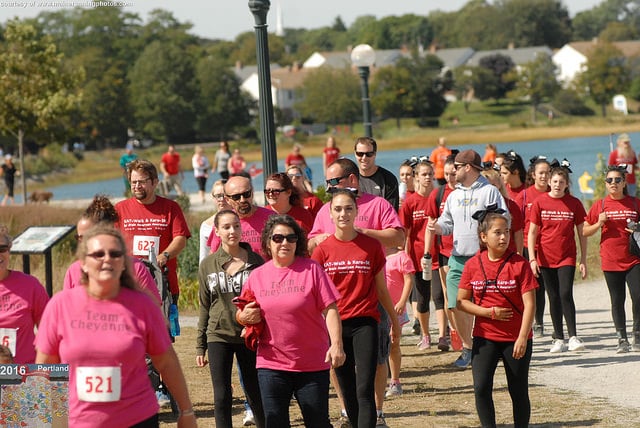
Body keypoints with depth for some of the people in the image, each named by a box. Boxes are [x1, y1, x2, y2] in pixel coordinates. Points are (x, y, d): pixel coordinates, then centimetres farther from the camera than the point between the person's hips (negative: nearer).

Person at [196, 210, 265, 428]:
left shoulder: (255, 261, -2)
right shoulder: (208, 265, 3)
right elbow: (205, 306, 9)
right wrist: (200, 346, 8)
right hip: (218, 336, 1)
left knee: (255, 396, 7)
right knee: (222, 397, 0)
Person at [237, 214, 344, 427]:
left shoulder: (311, 269, -2)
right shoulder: (256, 276, 7)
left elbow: (330, 310, -6)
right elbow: (241, 315, 16)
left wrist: (336, 345, -17)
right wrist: (245, 317, -8)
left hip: (312, 364, -2)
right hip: (271, 364, 2)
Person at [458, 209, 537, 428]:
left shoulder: (519, 264, -9)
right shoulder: (473, 265, -1)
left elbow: (529, 305, -12)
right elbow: (461, 301, 4)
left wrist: (522, 338, -19)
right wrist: (488, 312, -11)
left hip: (516, 338, -2)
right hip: (484, 338, 2)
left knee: (519, 392, 6)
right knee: (481, 388, -10)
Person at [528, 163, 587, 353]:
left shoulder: (574, 203, 0)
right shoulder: (540, 202, -1)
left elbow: (582, 234, 5)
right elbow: (532, 232, 1)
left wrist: (583, 261, 3)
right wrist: (532, 259, -7)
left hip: (567, 257, -1)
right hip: (546, 258, 1)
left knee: (566, 294, -15)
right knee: (554, 298, 6)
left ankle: (573, 336, -11)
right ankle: (559, 338, 12)